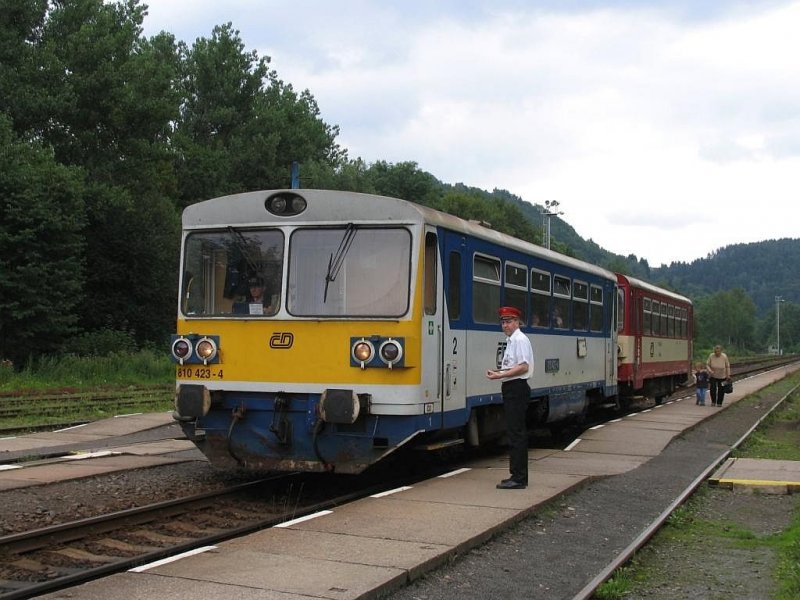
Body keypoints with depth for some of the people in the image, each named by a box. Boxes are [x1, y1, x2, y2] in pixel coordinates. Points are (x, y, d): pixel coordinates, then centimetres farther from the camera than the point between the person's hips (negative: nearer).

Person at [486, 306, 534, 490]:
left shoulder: (519, 339, -12)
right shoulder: (511, 340, 18)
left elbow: (523, 367, -20)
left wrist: (500, 375, -18)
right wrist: (499, 371, 10)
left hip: (516, 389, -11)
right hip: (512, 389, 11)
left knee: (516, 434, -8)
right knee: (516, 433, 13)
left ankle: (518, 478, -6)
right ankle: (519, 476, 19)